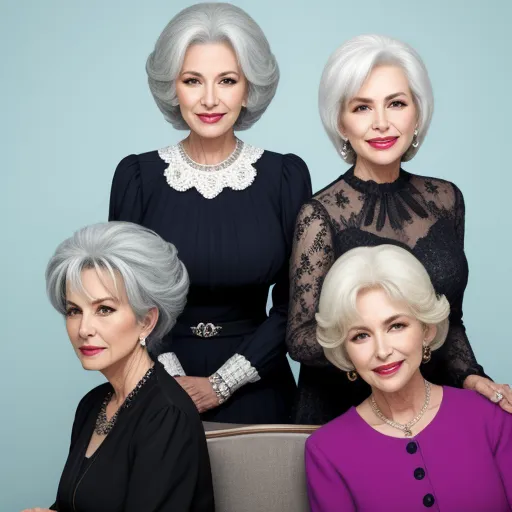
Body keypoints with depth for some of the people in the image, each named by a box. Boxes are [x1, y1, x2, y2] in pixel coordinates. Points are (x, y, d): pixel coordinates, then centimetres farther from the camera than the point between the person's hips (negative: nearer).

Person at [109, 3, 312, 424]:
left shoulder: (286, 175, -6)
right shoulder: (137, 175, -5)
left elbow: (294, 303, -4)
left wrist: (221, 384, -10)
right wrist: (175, 382, -12)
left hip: (256, 391, 0)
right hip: (161, 394, 0)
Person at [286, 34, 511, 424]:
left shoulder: (446, 199, 0)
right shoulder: (321, 214, -14)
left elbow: (449, 318, 10)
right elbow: (300, 339, -14)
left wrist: (470, 376, -6)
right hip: (342, 411, -4)